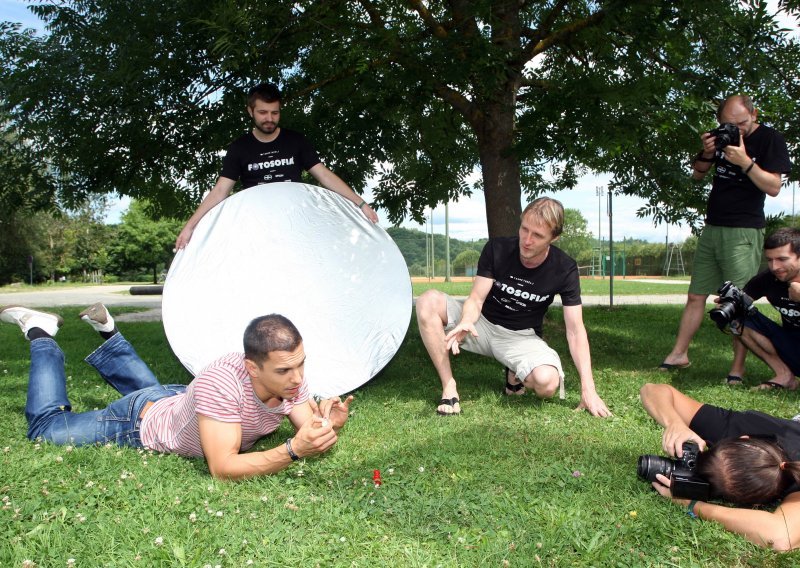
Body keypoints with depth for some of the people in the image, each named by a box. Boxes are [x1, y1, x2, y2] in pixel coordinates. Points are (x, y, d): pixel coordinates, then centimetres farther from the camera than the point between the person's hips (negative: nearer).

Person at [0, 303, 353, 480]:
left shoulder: (291, 377, -26)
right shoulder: (222, 381, -46)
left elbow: (310, 442, -20)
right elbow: (222, 468, -47)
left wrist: (329, 429, -43)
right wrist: (293, 450, -57)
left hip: (177, 401, 6)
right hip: (140, 422, -6)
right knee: (45, 426, 14)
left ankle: (108, 333, 48)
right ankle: (39, 333, 27)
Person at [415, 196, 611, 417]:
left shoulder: (564, 270, -15)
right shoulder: (497, 249, -14)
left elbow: (575, 330, -16)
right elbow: (476, 299, -15)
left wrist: (588, 389, -23)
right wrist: (466, 322, -41)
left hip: (521, 336, -1)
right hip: (482, 324, 1)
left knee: (547, 382, -35)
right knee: (428, 302, -26)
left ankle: (515, 374, 4)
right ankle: (449, 389, -20)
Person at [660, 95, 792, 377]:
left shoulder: (770, 139, -4)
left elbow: (773, 187, -12)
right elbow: (697, 174, 15)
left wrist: (744, 161, -24)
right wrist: (707, 154, -5)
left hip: (744, 231, -6)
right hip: (712, 227, 6)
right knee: (695, 296, 8)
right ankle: (679, 354, 16)